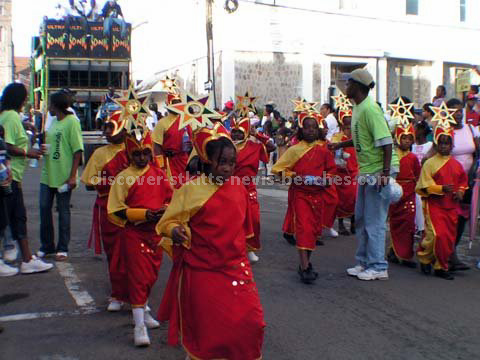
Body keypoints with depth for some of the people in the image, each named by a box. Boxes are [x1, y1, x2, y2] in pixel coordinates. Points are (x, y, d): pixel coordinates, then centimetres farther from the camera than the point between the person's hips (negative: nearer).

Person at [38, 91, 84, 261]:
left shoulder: (71, 122, -10)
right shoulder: (53, 121, 14)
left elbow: (78, 151, -13)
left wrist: (72, 176, -17)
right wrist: (43, 148, 1)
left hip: (63, 176, -7)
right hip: (47, 174, 7)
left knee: (63, 212, 3)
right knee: (44, 209, 8)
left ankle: (63, 248, 14)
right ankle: (47, 245, 22)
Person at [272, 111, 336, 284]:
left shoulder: (323, 150, 3)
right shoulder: (295, 150, -1)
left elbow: (331, 168, 10)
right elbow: (279, 168, 1)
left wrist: (327, 179, -10)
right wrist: (292, 176, -13)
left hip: (318, 194, 3)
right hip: (300, 193, -3)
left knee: (314, 228, 10)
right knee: (303, 227, -11)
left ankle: (305, 261, 26)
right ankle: (305, 267, -14)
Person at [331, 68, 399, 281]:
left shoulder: (370, 109, -20)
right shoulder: (358, 108, 10)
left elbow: (386, 142, -24)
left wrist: (385, 172, -26)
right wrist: (341, 145, 20)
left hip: (379, 171, -10)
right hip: (367, 171, 10)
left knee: (375, 221, -3)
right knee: (361, 219, 16)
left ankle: (378, 267, 7)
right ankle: (364, 262, 26)